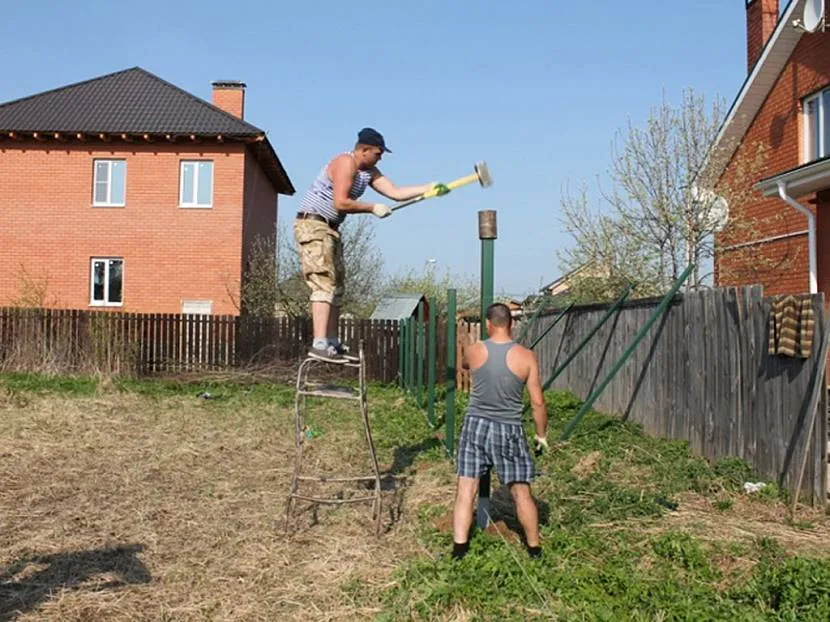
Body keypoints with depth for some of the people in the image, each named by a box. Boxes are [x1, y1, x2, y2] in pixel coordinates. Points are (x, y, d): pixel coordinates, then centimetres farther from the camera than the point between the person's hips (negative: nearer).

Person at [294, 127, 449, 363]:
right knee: (324, 283, -19)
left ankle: (332, 343, 14)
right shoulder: (345, 163, -15)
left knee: (336, 287, 10)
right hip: (313, 225, -10)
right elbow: (340, 203, -23)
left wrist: (428, 188, -1)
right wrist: (373, 208, -13)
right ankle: (319, 344, -24)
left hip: (330, 229, 10)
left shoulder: (370, 172, 13)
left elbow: (395, 192, 6)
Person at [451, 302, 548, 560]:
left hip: (475, 426, 1)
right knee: (521, 492, 12)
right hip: (509, 431, -1)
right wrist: (542, 434, 8)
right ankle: (534, 547, 25)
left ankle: (459, 547, 8)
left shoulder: (474, 351, -5)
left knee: (466, 490, 7)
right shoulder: (526, 356, -9)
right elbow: (537, 402, -6)